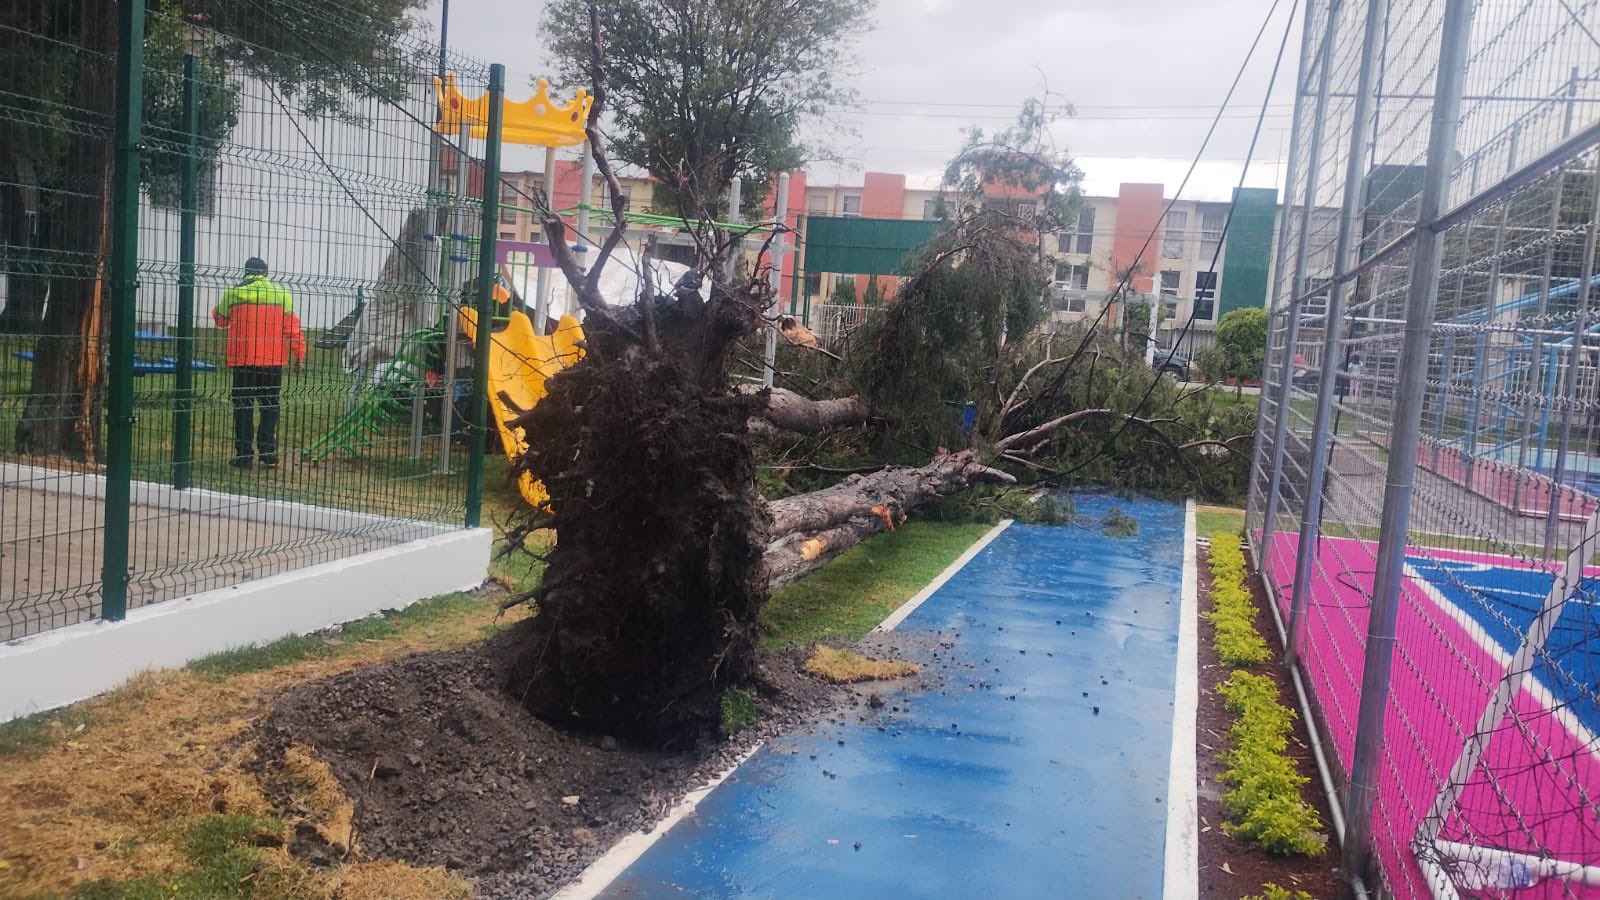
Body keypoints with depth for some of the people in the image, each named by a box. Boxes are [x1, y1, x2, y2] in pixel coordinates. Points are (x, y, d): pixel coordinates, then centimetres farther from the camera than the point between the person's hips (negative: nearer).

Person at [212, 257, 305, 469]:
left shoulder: (233, 293, 2)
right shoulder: (281, 294, 3)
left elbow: (221, 320, 17)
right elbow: (292, 327, 0)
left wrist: (215, 311, 39)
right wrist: (299, 356, 3)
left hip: (243, 359, -1)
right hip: (273, 360, 1)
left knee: (243, 406, 5)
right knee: (270, 406, 7)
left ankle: (244, 454, 4)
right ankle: (268, 453, 3)